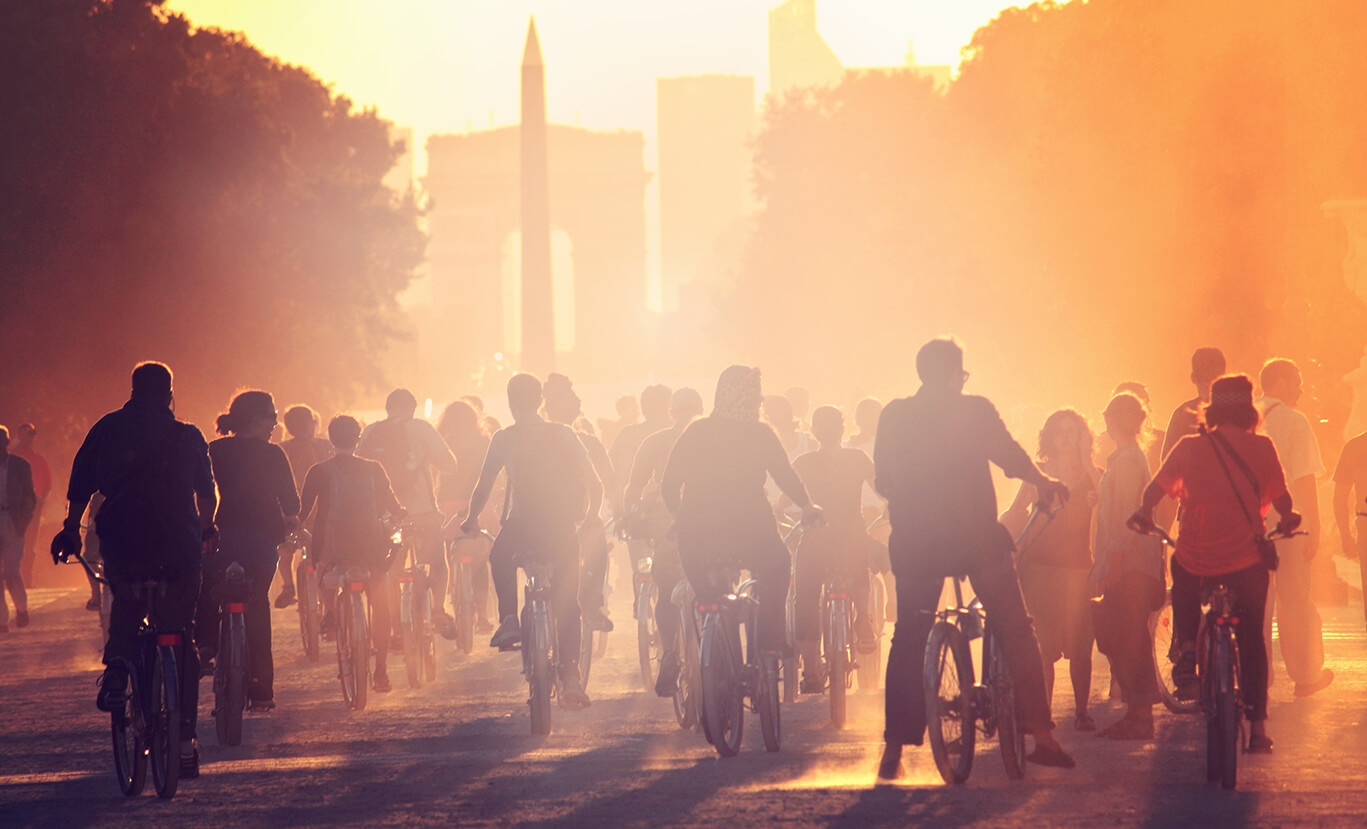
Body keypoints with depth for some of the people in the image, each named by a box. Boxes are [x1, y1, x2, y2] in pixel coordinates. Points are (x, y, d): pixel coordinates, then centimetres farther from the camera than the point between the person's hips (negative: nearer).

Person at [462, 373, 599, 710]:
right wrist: (587, 519, 20)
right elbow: (595, 486, 5)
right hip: (562, 530, 2)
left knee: (500, 557, 33)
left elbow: (484, 487, 2)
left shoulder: (504, 439, 2)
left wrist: (472, 519, 19)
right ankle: (570, 677, -3)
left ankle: (509, 618, 13)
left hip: (521, 526, -2)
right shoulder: (563, 435, 7)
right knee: (566, 606, 10)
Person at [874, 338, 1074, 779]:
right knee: (1016, 631, 8)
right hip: (977, 540, -2)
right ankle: (1041, 732, 2)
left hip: (915, 545, 2)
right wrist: (1043, 481, 9)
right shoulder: (976, 409, -3)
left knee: (908, 640, 9)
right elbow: (1010, 456, -9)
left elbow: (883, 482, 6)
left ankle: (894, 749, 4)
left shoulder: (895, 415, 4)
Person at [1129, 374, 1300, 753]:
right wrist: (1287, 520, 20)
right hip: (1246, 559, 0)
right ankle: (1257, 725, 7)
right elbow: (1281, 496, 1)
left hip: (1196, 558, 0)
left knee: (1180, 567, 34)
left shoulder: (1190, 447, 1)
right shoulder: (1262, 447, 0)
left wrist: (1144, 514, 6)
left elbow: (1158, 486, -7)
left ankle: (1186, 645, 13)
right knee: (1251, 638, 12)